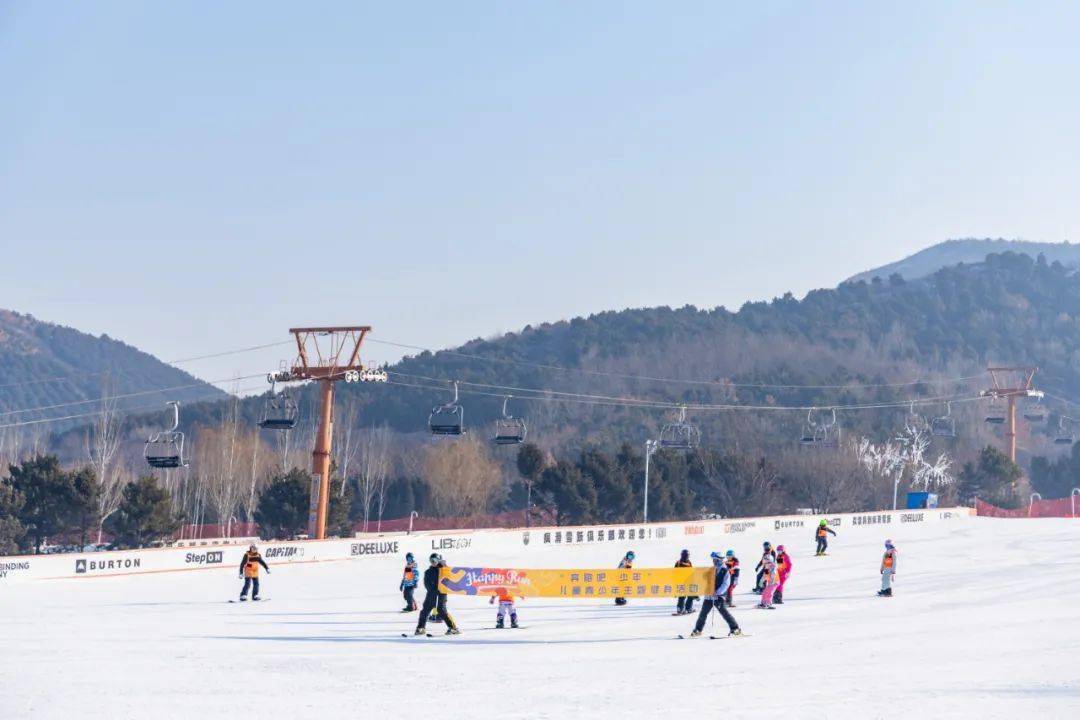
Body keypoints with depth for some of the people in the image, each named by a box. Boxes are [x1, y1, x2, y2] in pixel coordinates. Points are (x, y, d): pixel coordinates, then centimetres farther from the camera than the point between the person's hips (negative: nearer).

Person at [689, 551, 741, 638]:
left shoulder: (725, 571, -7)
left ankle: (735, 629, -8)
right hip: (710, 595, 7)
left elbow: (726, 584, -14)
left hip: (719, 596, -7)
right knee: (703, 612, 8)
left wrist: (717, 592, -22)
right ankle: (698, 630, 20)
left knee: (723, 611, -15)